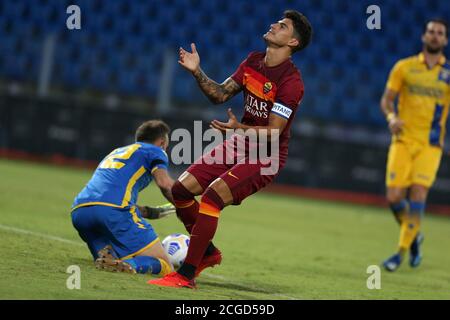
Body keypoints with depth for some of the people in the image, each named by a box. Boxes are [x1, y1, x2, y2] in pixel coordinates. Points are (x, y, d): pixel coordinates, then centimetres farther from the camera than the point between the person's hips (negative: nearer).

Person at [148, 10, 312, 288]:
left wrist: (239, 128, -39)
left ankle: (186, 275, -21)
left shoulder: (291, 82, -20)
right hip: (239, 145, 8)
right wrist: (197, 72, -4)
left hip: (267, 156, -8)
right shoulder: (253, 62, 5)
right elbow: (221, 94, 11)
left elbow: (273, 133, -23)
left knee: (212, 196, -26)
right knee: (181, 189, 0)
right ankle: (208, 252, 21)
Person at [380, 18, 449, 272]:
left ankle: (402, 251, -2)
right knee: (394, 197, -6)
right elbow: (387, 100, 7)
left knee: (418, 194, -13)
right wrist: (391, 117, -12)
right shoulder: (404, 67, 5)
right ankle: (414, 235, 23)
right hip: (403, 140, 1)